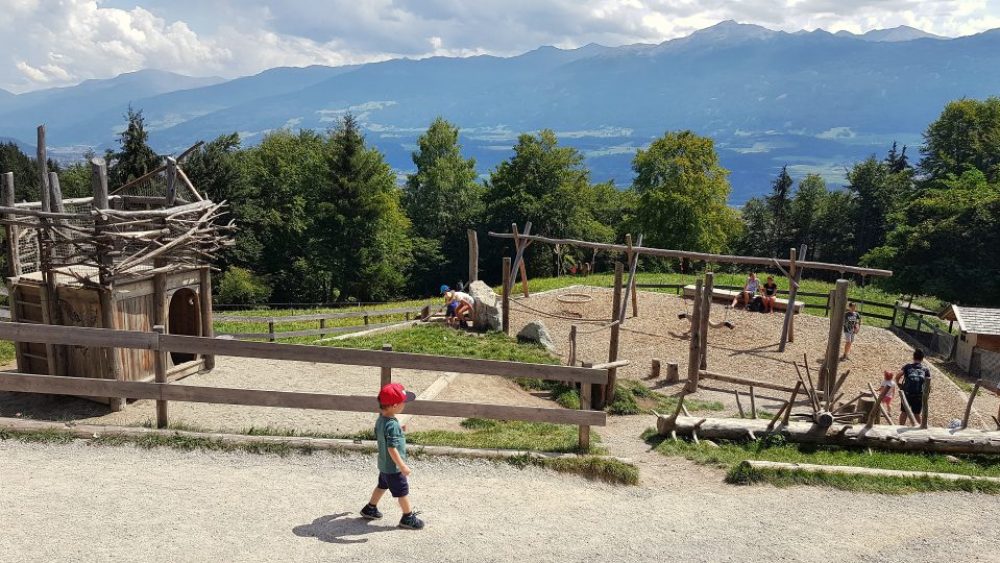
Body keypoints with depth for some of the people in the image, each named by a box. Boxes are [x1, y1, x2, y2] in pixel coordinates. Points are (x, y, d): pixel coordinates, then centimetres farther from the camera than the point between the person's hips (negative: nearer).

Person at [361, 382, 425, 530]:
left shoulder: (381, 419, -2)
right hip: (393, 468, -9)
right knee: (402, 491, 6)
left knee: (382, 486, 27)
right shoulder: (392, 425, -31)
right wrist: (403, 466, -28)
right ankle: (408, 518, 19)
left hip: (384, 465, 9)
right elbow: (392, 449, -32)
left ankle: (370, 509, 40)